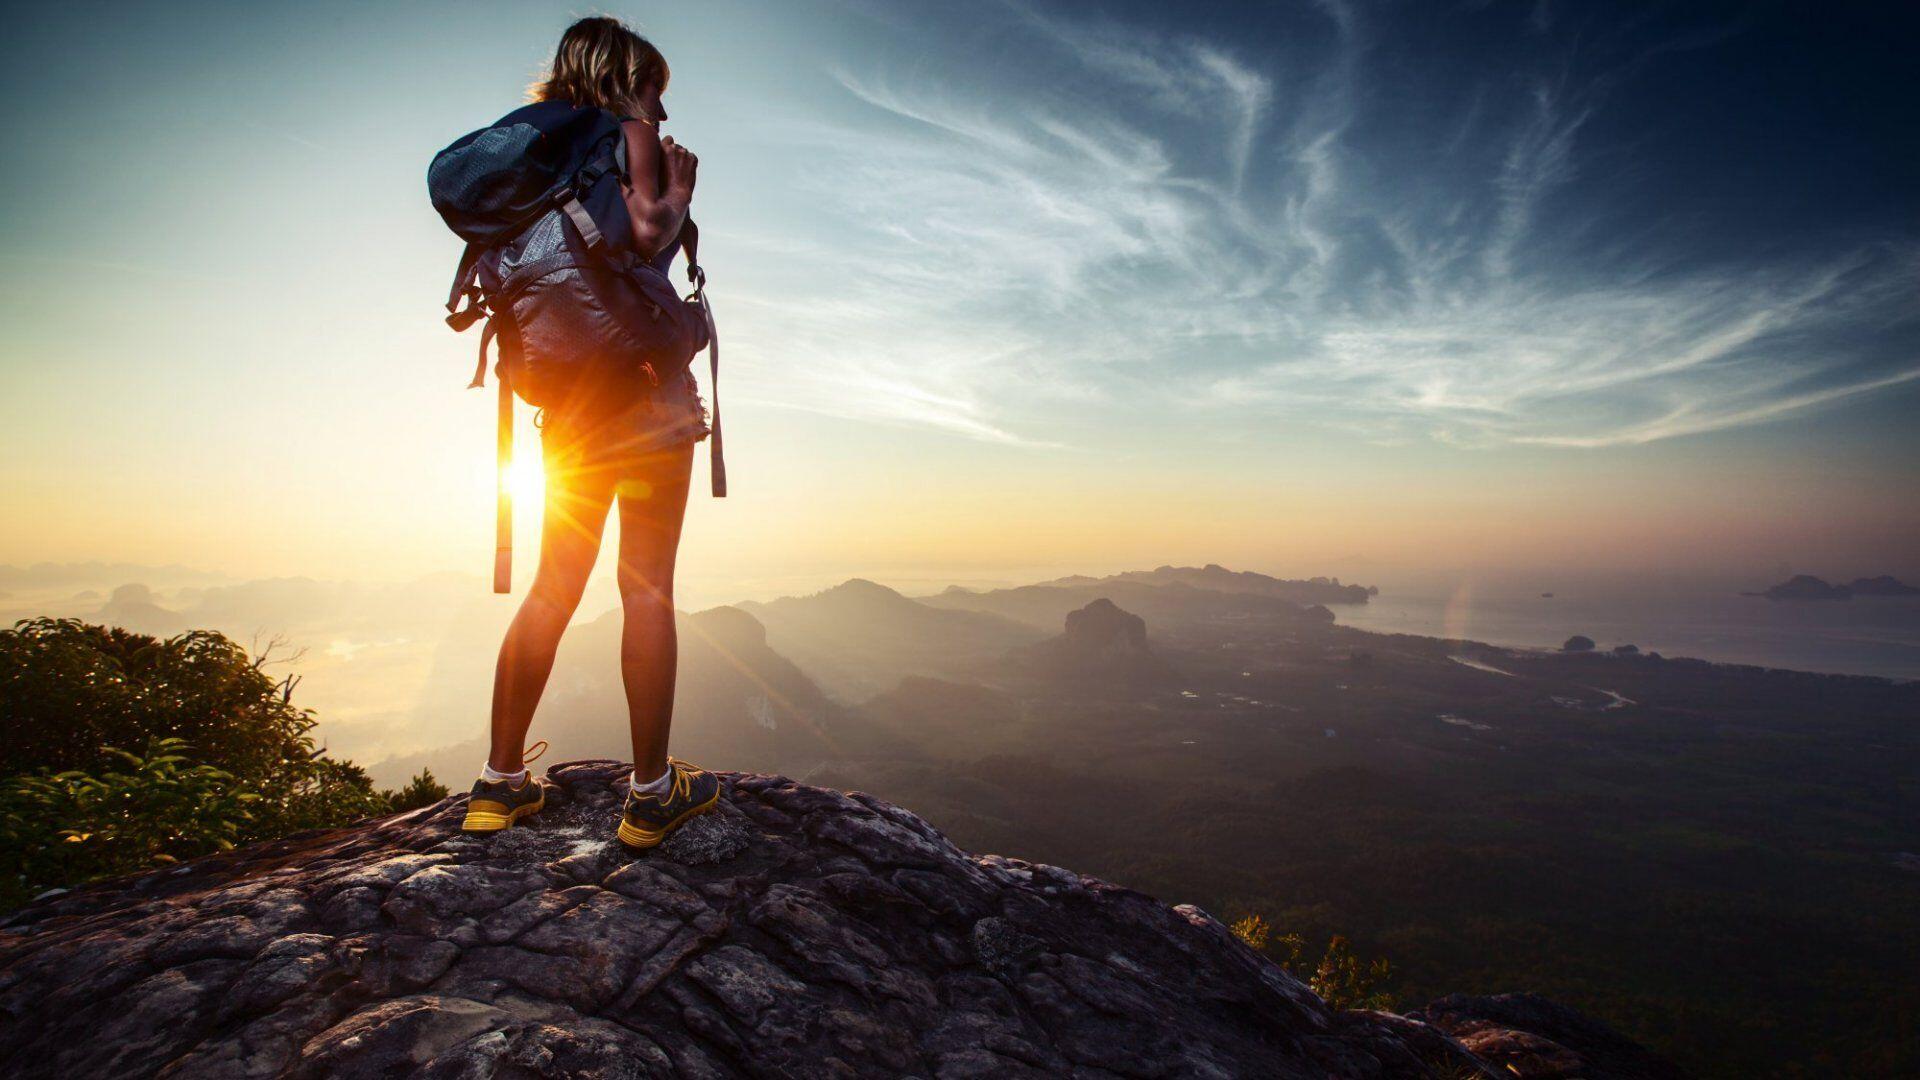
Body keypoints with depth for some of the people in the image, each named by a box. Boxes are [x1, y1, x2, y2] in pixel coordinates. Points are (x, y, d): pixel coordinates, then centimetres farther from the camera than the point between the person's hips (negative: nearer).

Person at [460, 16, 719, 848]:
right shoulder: (629, 135, 0)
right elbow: (647, 234, -17)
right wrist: (680, 192, 1)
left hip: (570, 397, 7)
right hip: (645, 385, -7)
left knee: (553, 587, 10)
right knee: (648, 589, -5)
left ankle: (500, 782, 15)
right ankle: (651, 794, 1)